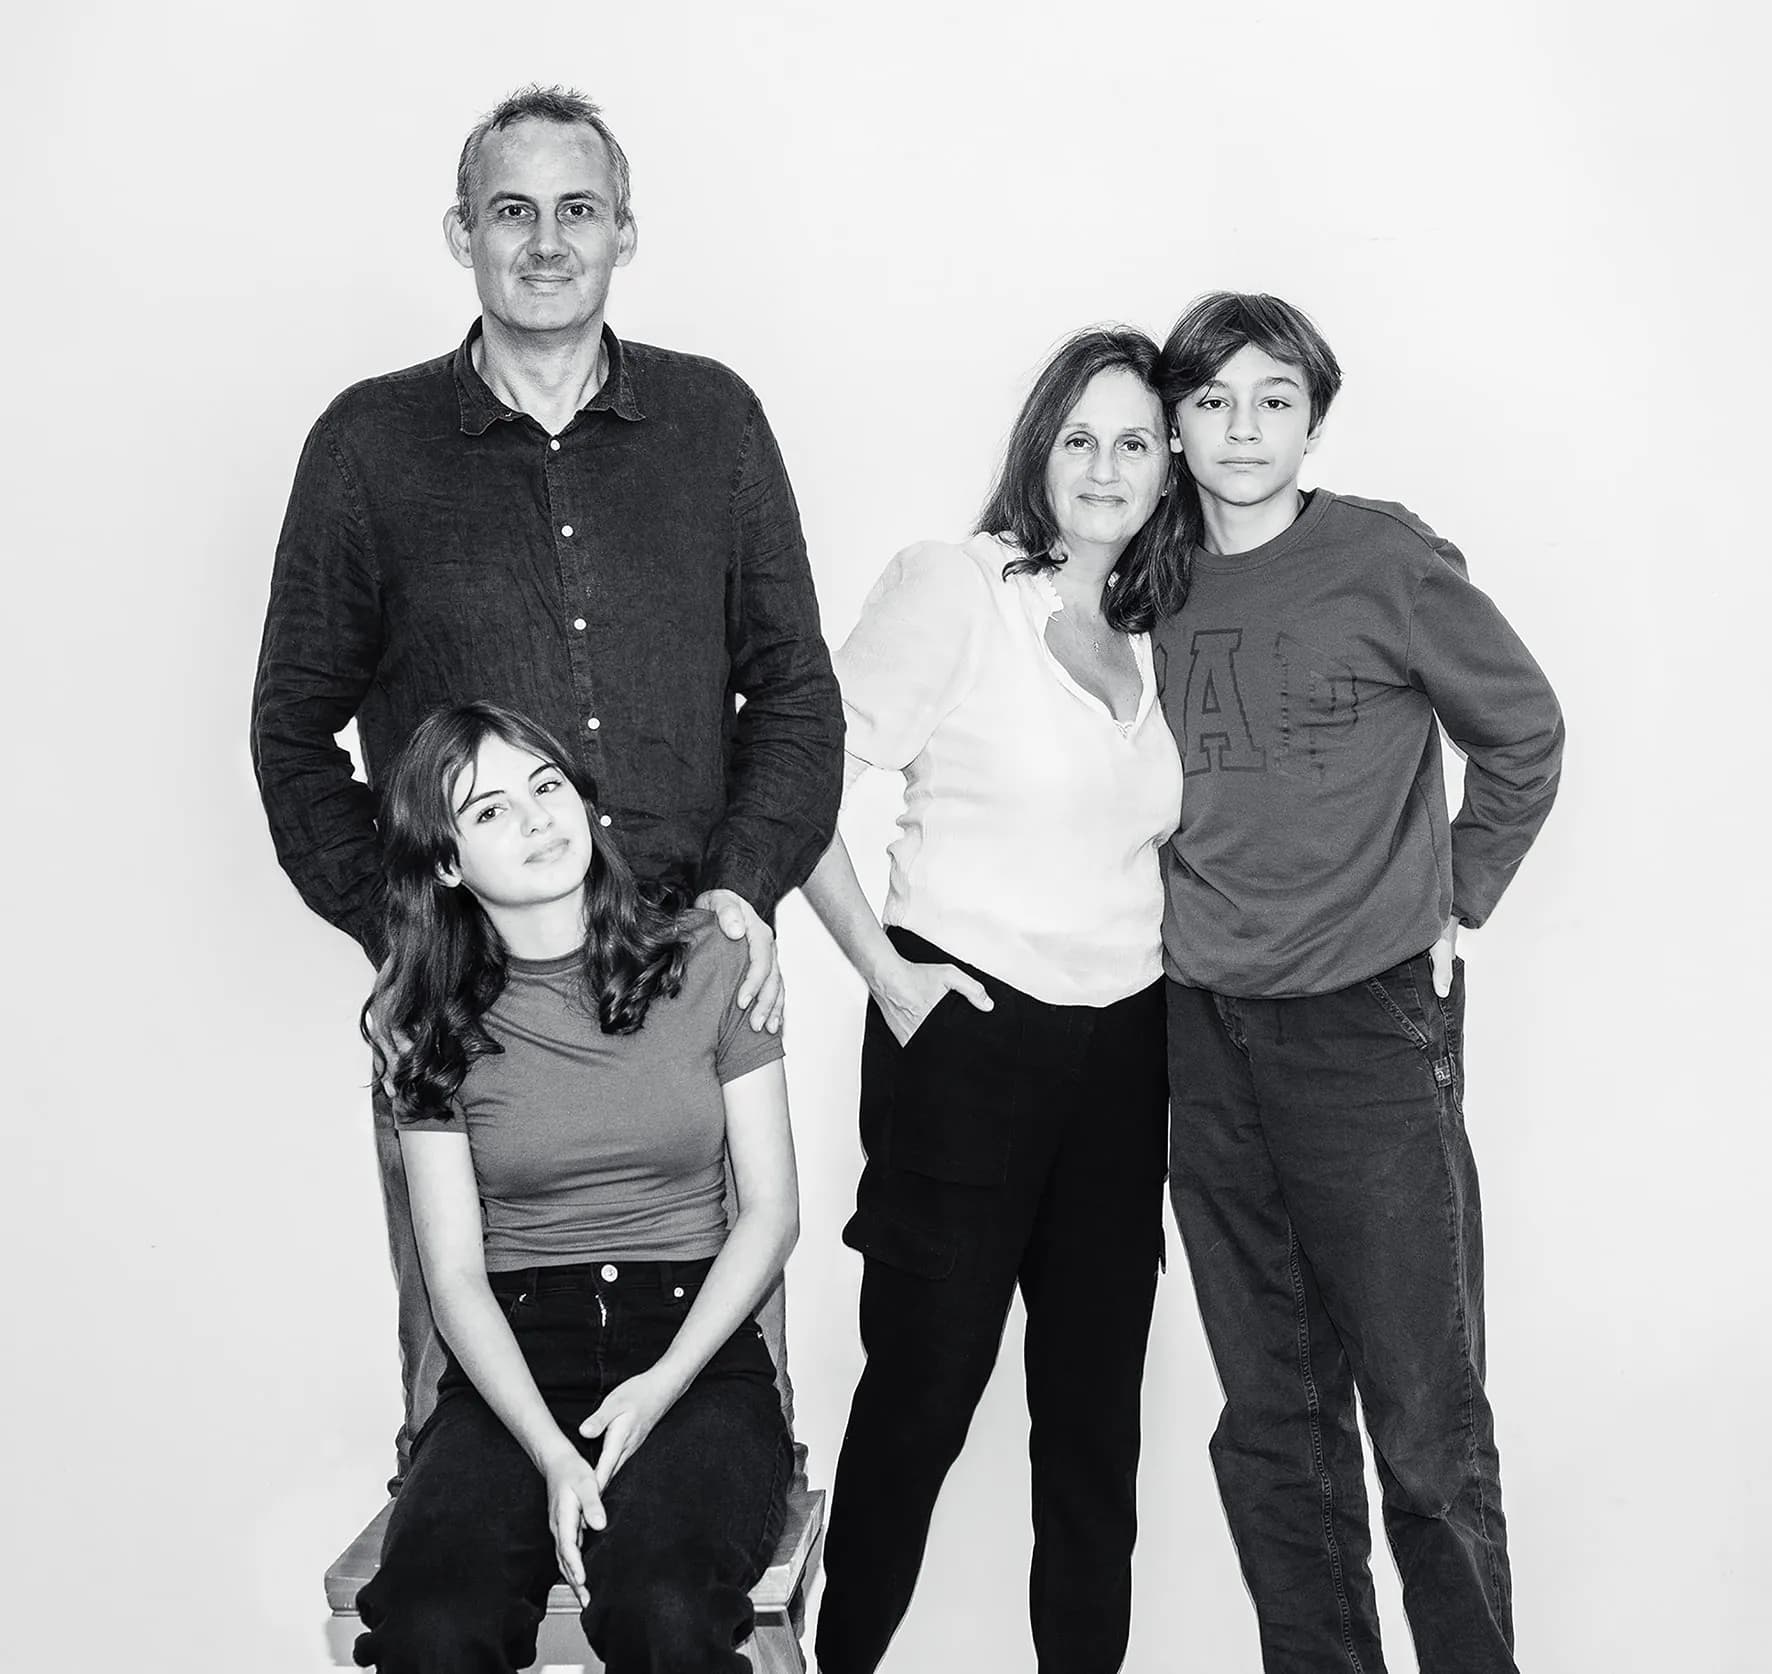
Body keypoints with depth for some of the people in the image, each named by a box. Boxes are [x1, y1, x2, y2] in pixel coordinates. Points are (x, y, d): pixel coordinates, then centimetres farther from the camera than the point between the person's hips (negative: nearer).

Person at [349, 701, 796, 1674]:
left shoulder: (705, 965, 5)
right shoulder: (435, 1027, 6)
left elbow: (770, 1210, 5)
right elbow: (456, 1275, 1)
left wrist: (664, 1384, -10)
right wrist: (550, 1451, -15)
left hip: (698, 1348, -1)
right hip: (514, 1362, 1)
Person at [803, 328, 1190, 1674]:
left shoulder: (1155, 637, 12)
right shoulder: (953, 585, -7)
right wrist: (884, 970, -12)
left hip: (1123, 1046, 6)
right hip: (966, 1035, -5)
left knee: (1096, 1400, 12)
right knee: (924, 1386, 4)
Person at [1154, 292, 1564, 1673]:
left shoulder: (1385, 560, -5)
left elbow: (1523, 733, 5)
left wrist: (1455, 901, 5)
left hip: (1371, 1025, -4)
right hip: (1206, 1034, 4)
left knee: (1428, 1426, 1)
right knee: (1272, 1425, 12)